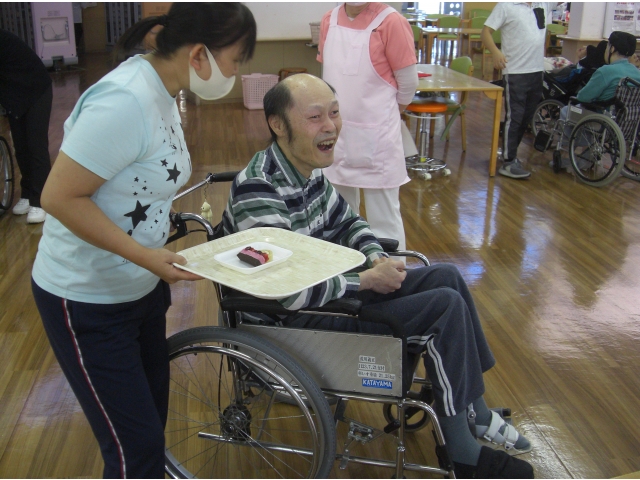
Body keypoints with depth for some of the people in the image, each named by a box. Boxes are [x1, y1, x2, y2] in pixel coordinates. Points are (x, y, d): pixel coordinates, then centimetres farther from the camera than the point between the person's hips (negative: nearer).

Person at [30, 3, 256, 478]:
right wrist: (144, 255, -26)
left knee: (151, 422, 20)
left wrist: (160, 260, 6)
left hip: (141, 289, 9)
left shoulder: (163, 93, 2)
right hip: (88, 301, -9)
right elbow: (60, 197, -26)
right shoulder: (125, 101, -27)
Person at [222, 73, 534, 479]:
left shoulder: (308, 168, 1)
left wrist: (378, 258, -4)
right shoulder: (259, 191, -27)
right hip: (291, 324, -9)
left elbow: (347, 222, 16)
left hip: (327, 289, 9)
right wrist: (369, 280, -20)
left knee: (447, 276, 7)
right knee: (446, 307, -15)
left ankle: (476, 415, 18)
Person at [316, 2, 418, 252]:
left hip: (377, 136, -6)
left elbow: (408, 83, -7)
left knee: (383, 219, 4)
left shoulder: (391, 22, -13)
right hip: (335, 134, 6)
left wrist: (385, 111, 8)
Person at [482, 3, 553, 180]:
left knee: (526, 117, 14)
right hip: (515, 71, -6)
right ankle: (508, 163, 3)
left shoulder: (544, 6, 10)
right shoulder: (506, 6, -8)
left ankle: (509, 151, 29)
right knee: (513, 117, -3)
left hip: (537, 70, 7)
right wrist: (495, 52, -28)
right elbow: (486, 31, -11)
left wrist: (542, 54, 14)